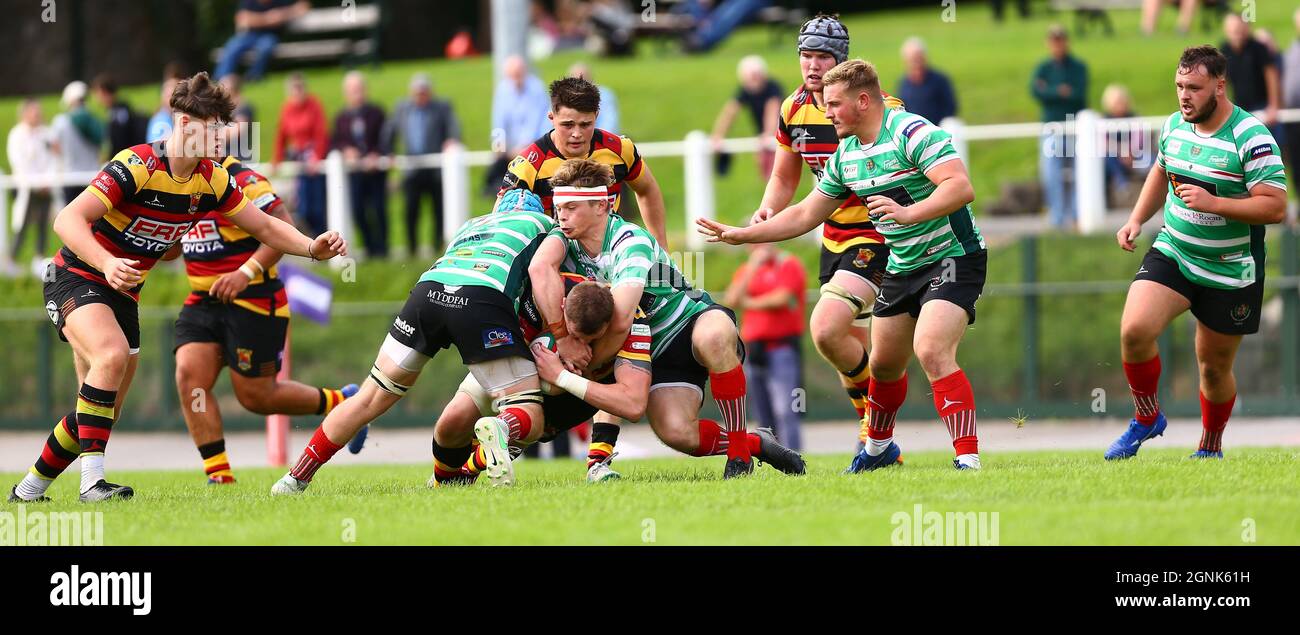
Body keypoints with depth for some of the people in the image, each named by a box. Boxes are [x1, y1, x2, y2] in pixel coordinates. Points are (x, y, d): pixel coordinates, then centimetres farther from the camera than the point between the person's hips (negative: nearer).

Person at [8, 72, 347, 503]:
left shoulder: (211, 181, -2)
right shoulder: (137, 166, -25)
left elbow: (264, 227, 9)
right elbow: (68, 220, -30)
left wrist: (311, 247, -9)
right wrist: (106, 263, -47)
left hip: (123, 294, 8)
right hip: (76, 279, -8)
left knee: (105, 412, 8)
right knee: (112, 354, -34)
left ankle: (30, 488, 27)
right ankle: (92, 480, -34)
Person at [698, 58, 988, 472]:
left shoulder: (911, 132, -19)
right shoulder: (845, 155, 8)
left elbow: (961, 187, -30)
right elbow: (805, 215, 17)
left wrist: (908, 213, -41)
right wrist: (741, 235, 15)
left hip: (952, 256, -9)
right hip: (902, 267, 9)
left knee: (932, 352, -26)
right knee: (884, 363, 17)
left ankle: (968, 458, -26)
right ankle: (878, 447, 41)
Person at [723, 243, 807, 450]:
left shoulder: (788, 264, -1)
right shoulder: (746, 270, 18)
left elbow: (781, 299, -13)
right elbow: (731, 301, 3)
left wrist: (749, 303, 2)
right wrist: (753, 267, -3)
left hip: (781, 349, -7)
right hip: (753, 351, 7)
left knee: (785, 413, -15)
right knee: (764, 419, 7)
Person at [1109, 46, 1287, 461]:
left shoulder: (1251, 138, -18)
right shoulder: (1174, 126, 2)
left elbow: (1275, 208, -22)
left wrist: (1214, 203, -30)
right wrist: (1136, 220, 9)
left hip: (1230, 270, -4)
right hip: (1172, 254, 4)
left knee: (1214, 366, 7)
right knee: (1134, 330, -19)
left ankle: (1211, 448, 32)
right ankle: (1146, 419, 3)